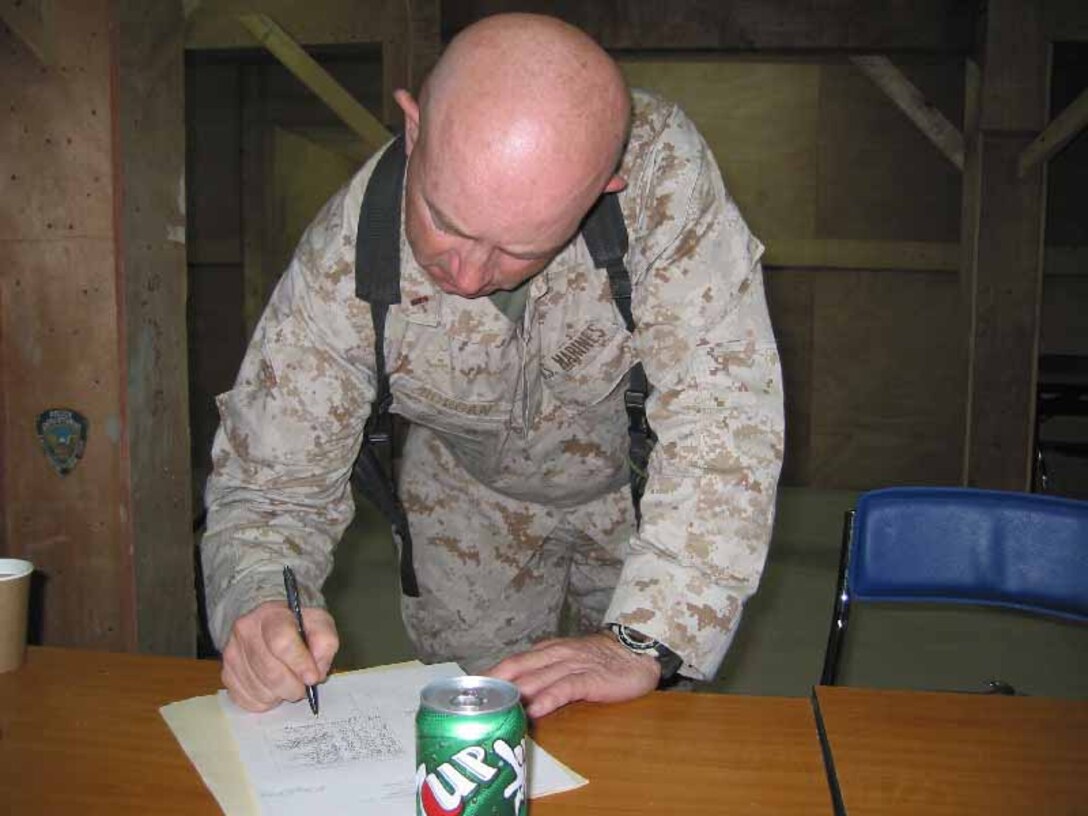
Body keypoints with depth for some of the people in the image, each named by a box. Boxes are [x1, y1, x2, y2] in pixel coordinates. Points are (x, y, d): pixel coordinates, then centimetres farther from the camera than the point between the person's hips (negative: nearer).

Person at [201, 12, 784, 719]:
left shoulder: (661, 165, -37)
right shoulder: (343, 263, -32)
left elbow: (724, 409, -38)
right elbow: (271, 487, -23)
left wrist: (642, 641, -45)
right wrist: (260, 602, -44)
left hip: (643, 482, 0)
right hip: (468, 489, 1)